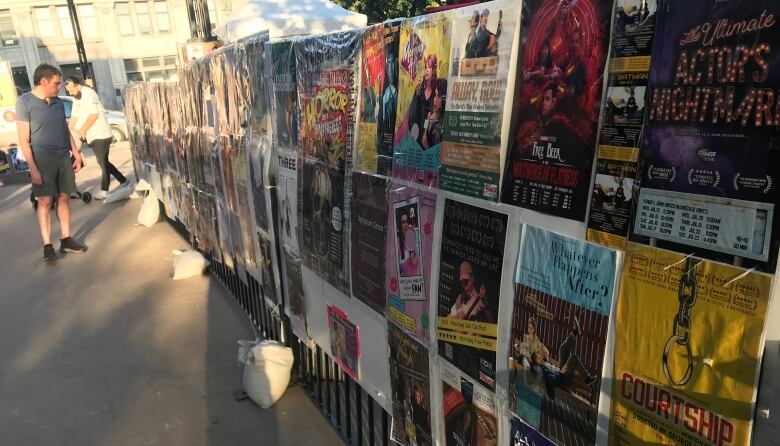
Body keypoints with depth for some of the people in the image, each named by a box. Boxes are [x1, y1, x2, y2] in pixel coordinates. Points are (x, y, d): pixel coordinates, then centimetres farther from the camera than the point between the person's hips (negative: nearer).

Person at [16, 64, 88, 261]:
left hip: (64, 157, 5)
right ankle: (47, 245, 3)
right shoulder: (25, 102, -8)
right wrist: (33, 169, -16)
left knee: (64, 198, 7)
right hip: (42, 159, -5)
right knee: (45, 201, -2)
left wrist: (76, 153, 12)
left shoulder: (58, 102, 9)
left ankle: (66, 239, 15)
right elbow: (24, 139, -11)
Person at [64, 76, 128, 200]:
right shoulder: (76, 99, 16)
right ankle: (123, 181, 20)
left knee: (103, 163, -4)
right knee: (103, 162, 12)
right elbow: (74, 117, 14)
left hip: (101, 135, -9)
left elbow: (94, 114, -18)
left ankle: (104, 190, 1)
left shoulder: (88, 93, -11)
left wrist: (82, 130, -16)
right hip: (92, 136, 9)